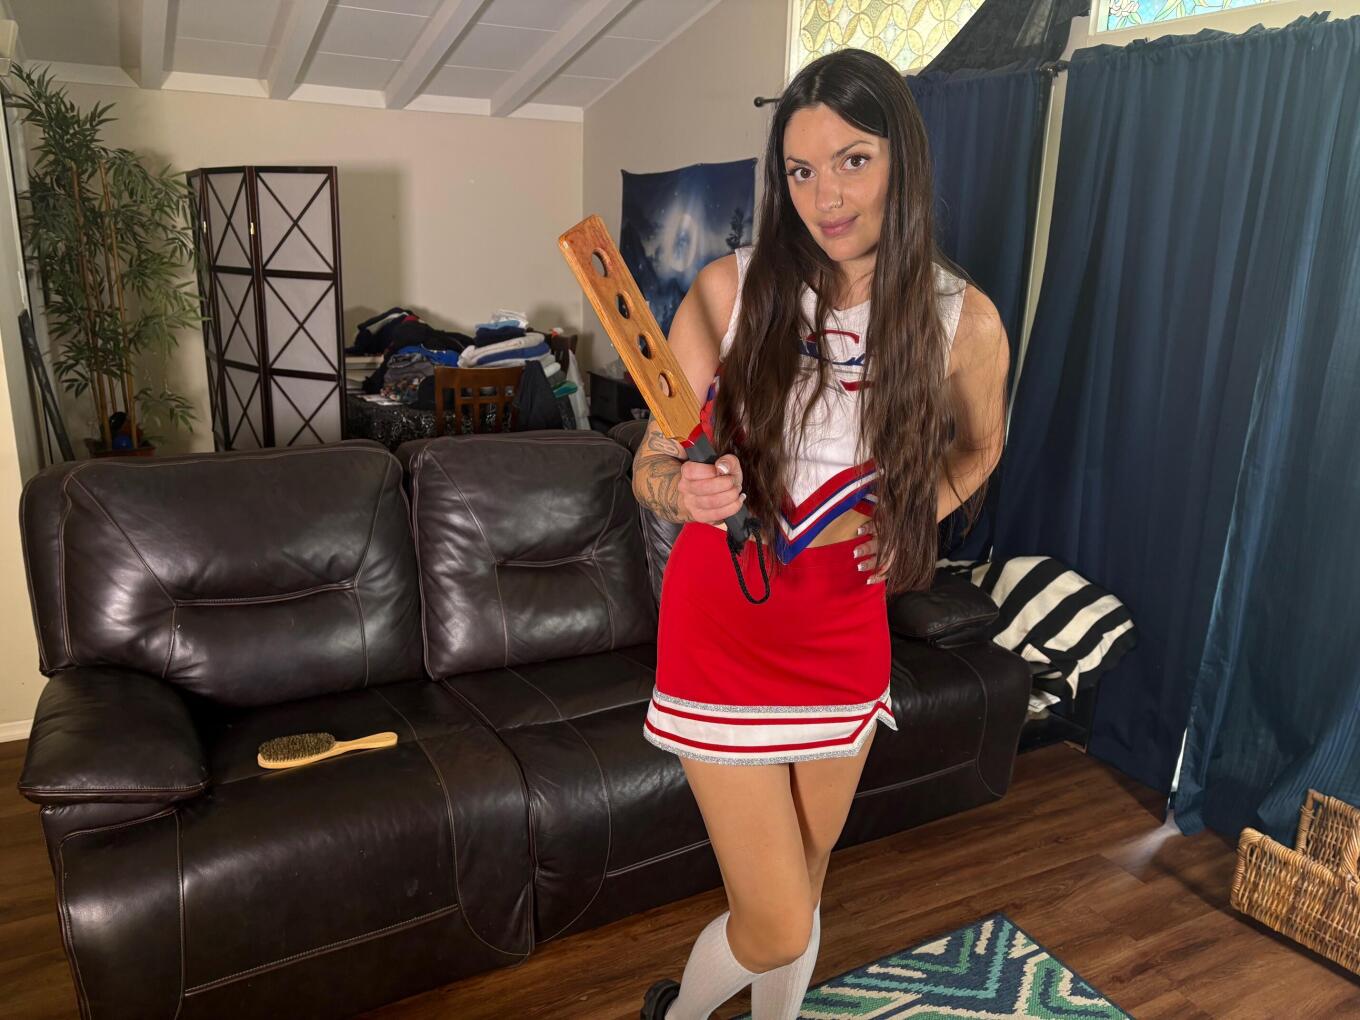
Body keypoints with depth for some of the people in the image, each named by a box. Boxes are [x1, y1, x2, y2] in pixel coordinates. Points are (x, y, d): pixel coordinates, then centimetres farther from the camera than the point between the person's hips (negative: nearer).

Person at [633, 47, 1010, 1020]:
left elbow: (979, 448, 13)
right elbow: (650, 466, -7)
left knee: (805, 881, 21)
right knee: (777, 926, 2)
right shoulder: (728, 291, -11)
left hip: (847, 626, 3)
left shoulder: (965, 321, -7)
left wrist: (915, 517, -4)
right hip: (727, 620, -2)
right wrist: (686, 489, -29)